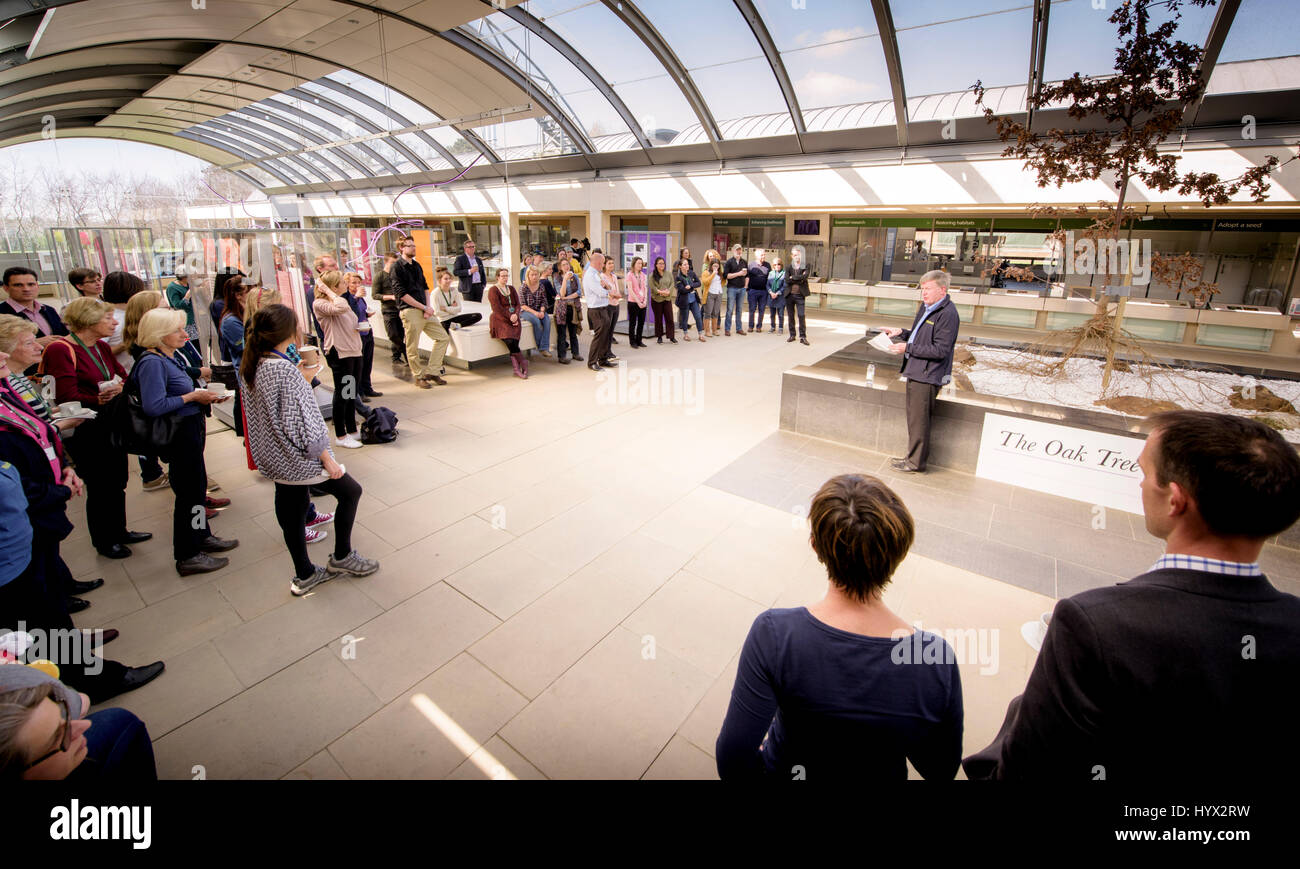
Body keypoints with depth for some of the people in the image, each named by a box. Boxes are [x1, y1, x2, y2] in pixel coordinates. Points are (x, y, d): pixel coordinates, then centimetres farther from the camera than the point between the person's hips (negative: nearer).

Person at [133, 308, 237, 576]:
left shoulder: (172, 356, 8)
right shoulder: (152, 363, -20)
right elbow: (153, 406, -27)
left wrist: (203, 396, 2)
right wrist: (191, 397, -19)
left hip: (191, 431, 10)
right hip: (179, 435, -10)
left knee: (197, 486, 21)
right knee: (189, 492, -1)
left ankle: (202, 536, 38)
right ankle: (187, 556, 12)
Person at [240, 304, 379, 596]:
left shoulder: (250, 366, 2)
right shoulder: (286, 371, -24)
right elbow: (301, 421, -23)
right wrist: (326, 458, -17)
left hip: (273, 458, 9)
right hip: (297, 456, -9)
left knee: (292, 513, 17)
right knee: (350, 491, 9)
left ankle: (305, 576, 30)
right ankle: (342, 557, 21)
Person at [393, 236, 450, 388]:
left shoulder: (417, 265, 16)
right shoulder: (397, 267, -5)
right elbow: (402, 294, -12)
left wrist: (428, 306, 0)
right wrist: (424, 307, -13)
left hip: (425, 311, 7)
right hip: (410, 311, -7)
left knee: (443, 338, 6)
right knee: (412, 347, -1)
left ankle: (431, 371, 13)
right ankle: (418, 377, 14)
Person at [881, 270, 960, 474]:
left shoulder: (948, 314, -17)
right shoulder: (925, 307, 12)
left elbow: (941, 350, -21)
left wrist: (908, 348, -20)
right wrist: (902, 333, 6)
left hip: (927, 375, -10)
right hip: (916, 372, 10)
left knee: (919, 420, -1)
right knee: (914, 417, 17)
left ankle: (916, 463, 10)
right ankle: (914, 456, 30)